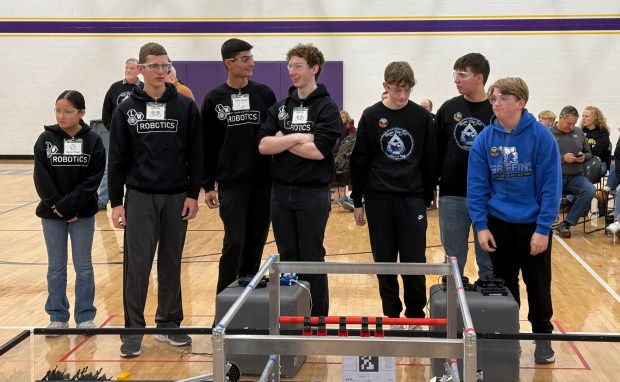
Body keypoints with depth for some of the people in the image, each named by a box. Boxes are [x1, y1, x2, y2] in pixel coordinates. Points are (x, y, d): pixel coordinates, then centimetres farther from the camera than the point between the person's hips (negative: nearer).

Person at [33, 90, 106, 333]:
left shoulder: (93, 141, -6)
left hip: (82, 213, -1)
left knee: (83, 266, 8)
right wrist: (56, 206, -15)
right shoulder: (45, 140, -2)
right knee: (56, 267, 10)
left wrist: (69, 206, -17)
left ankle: (85, 317, 17)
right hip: (52, 213, 1)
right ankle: (58, 317, 20)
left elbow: (93, 180, -10)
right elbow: (41, 178, -5)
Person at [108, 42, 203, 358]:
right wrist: (116, 201, -1)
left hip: (176, 197, 1)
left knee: (171, 263, 9)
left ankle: (169, 323, 22)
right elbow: (117, 159, 2)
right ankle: (133, 330, 6)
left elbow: (195, 155, 3)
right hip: (139, 196, -1)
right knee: (137, 264, -3)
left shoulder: (185, 107, 2)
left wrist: (193, 194, -2)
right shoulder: (127, 109, 2)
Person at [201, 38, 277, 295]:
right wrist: (208, 186, 0)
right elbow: (207, 146, 3)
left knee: (255, 243, 8)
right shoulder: (214, 99, 2)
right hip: (231, 184, -2)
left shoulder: (264, 94, 5)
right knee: (234, 242, -7)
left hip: (263, 182, 2)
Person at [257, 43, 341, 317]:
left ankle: (317, 320, 14)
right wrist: (295, 138, -14)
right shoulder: (280, 107, 9)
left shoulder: (326, 108, -5)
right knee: (287, 258, 11)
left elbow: (319, 150, -18)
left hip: (313, 193, -5)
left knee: (312, 260, 2)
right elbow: (263, 145, -2)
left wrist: (281, 142, -8)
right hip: (281, 191, 5)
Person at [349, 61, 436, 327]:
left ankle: (415, 316, 16)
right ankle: (391, 316, 19)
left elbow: (429, 161, 6)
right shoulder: (371, 116, 1)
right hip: (378, 199, 1)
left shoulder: (422, 117, 1)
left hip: (412, 199, 0)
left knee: (414, 262, 0)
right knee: (384, 262, 7)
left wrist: (427, 198, 6)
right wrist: (357, 201, 3)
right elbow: (359, 161, 4)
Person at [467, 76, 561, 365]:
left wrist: (543, 228, -15)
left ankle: (542, 336, 27)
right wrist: (481, 225, -9)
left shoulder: (540, 136, -13)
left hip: (533, 224, -2)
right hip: (498, 222, 2)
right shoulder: (485, 139, -5)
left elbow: (551, 186, -13)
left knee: (538, 284, 9)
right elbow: (477, 186, -3)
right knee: (504, 282, 13)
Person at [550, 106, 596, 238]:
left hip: (576, 176, 4)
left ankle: (566, 224, -16)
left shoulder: (579, 132, 14)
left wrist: (584, 157, -3)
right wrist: (562, 158, -20)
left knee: (590, 191, -25)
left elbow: (589, 153, 20)